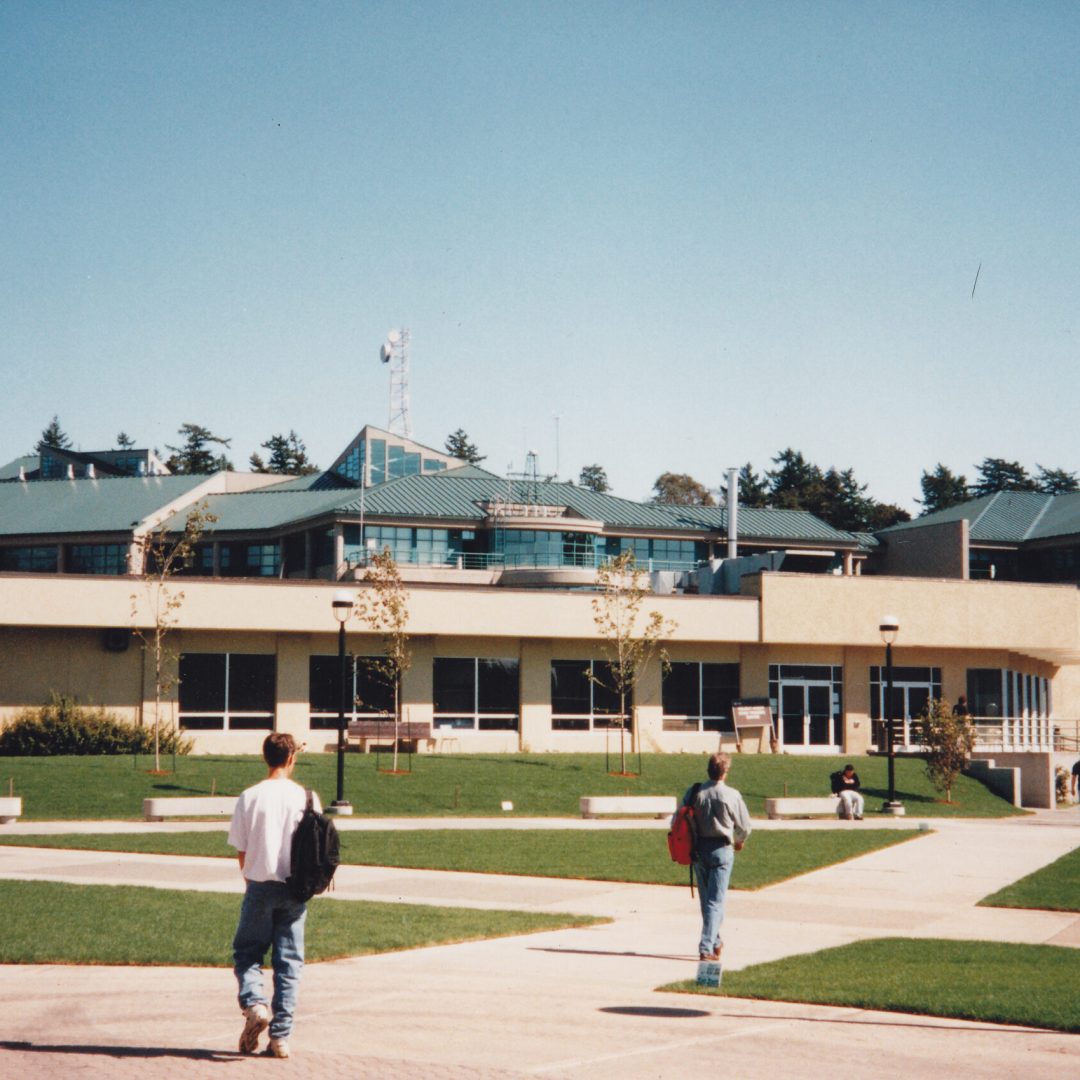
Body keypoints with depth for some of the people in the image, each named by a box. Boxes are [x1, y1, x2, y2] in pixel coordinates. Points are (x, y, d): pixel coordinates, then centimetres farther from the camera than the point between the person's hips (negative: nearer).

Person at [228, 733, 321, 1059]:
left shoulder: (250, 797, -5)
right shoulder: (306, 797, -3)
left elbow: (241, 850, 0)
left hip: (260, 887, -1)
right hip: (295, 889, 1)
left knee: (247, 953, 12)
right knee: (289, 962, 7)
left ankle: (254, 1004, -14)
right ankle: (281, 1036, 4)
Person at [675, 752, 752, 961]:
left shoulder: (693, 792, -2)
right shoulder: (731, 795, -11)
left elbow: (676, 822, -1)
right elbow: (744, 826, -3)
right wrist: (739, 842, 19)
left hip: (698, 849, 4)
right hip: (721, 849, -4)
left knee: (706, 899, 18)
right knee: (715, 900, -1)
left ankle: (715, 942, 31)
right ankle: (706, 947, -9)